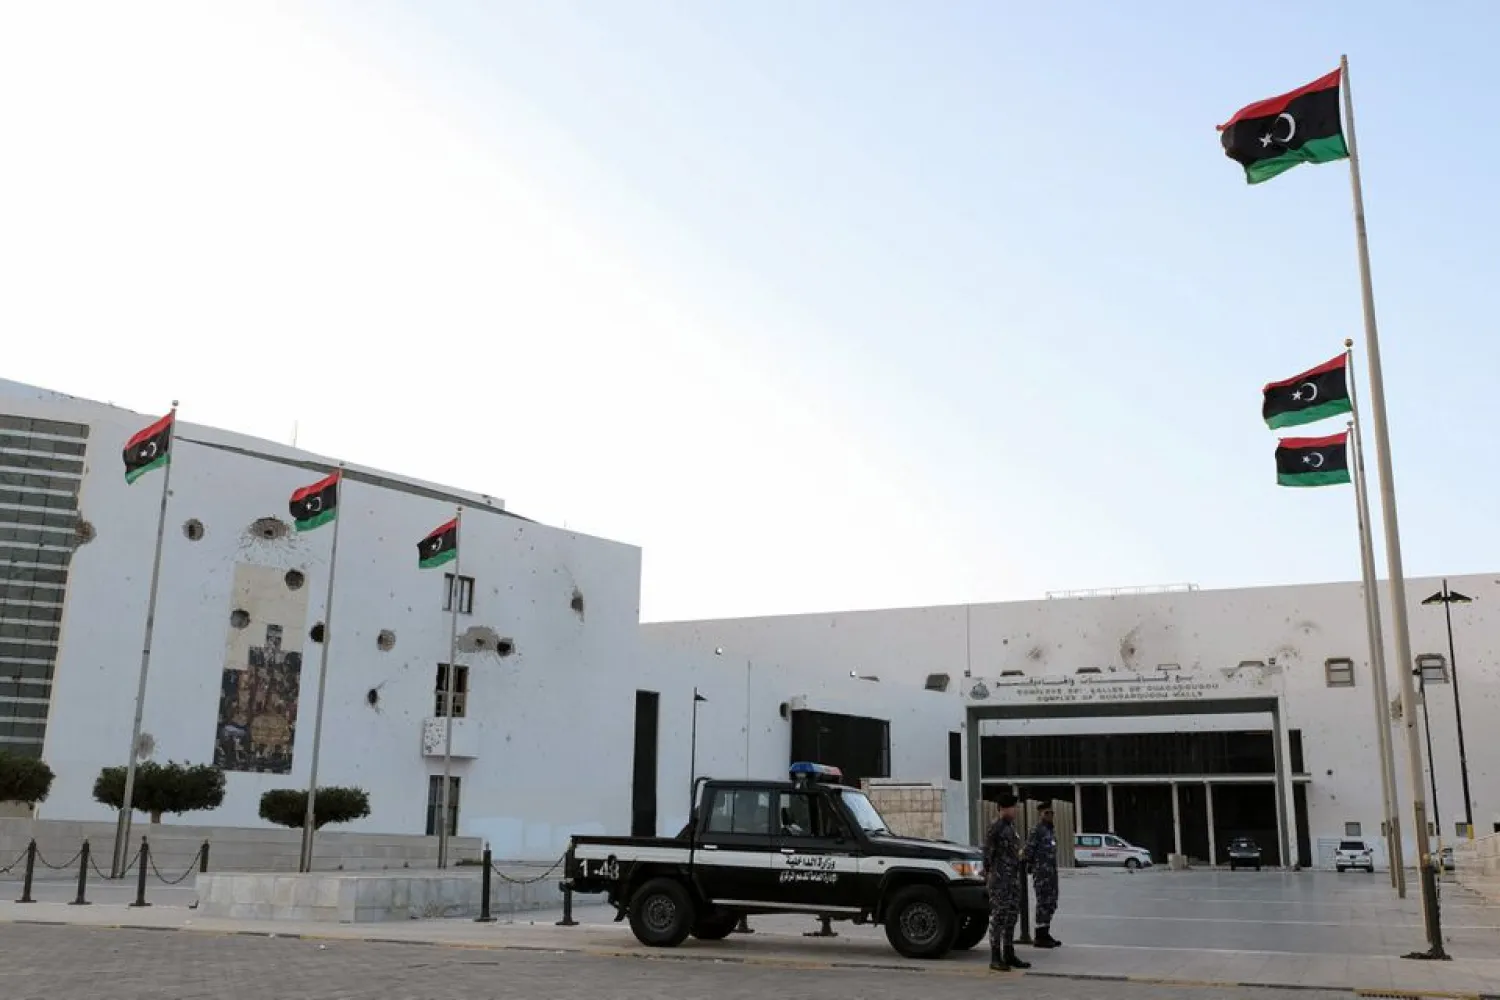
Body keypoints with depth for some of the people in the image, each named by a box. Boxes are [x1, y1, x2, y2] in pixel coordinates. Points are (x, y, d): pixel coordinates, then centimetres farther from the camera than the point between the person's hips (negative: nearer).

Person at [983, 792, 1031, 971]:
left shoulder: (1012, 827, 15)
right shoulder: (995, 827, -11)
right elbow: (988, 852, -13)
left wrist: (1020, 872, 20)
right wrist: (988, 872, -15)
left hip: (1014, 878, 9)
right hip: (1000, 879, -9)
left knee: (1012, 916, 11)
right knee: (998, 916, -7)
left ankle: (1009, 955, 19)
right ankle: (995, 958, -4)